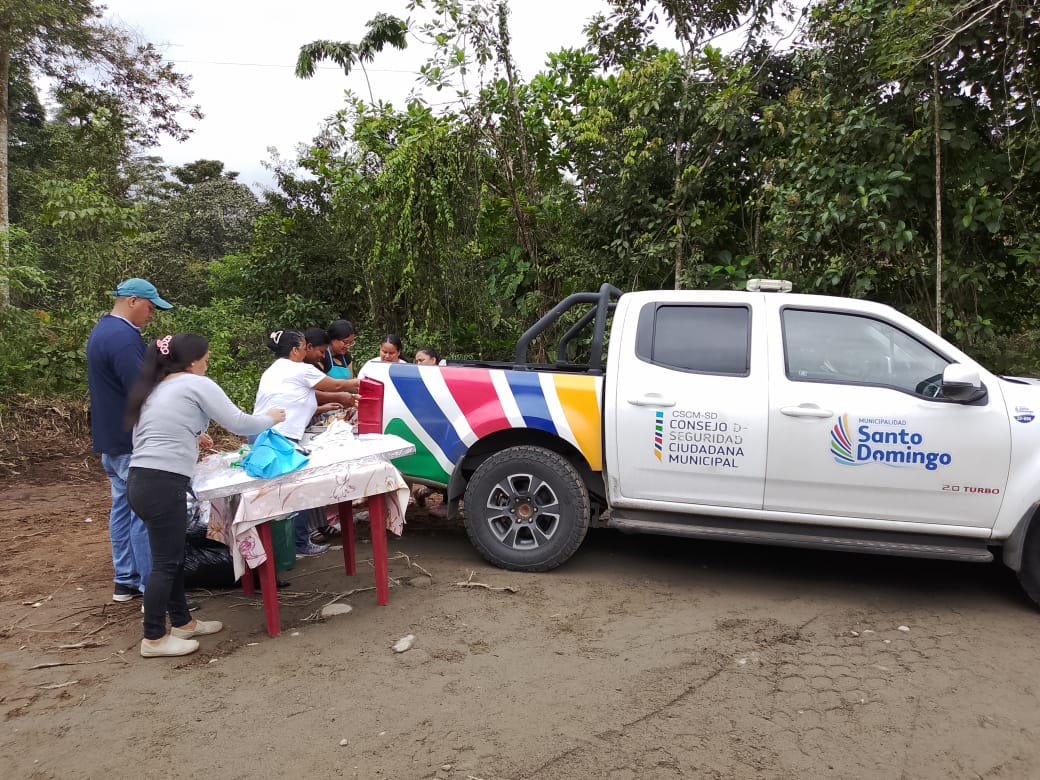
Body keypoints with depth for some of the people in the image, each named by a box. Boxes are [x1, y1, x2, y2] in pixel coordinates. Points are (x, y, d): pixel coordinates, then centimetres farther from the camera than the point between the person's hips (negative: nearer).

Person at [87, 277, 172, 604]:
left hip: (111, 437, 11)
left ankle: (125, 581, 23)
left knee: (123, 507, 15)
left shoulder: (103, 330, 13)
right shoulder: (124, 337, -21)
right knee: (145, 513, -6)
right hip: (131, 441, -11)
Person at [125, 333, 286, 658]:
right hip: (163, 484, -9)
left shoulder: (155, 389, 20)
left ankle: (182, 622, 29)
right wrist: (270, 419, 12)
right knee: (166, 562, 1)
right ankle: (154, 639, 10)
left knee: (172, 556, 17)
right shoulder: (197, 384, -4)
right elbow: (239, 423, -6)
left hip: (141, 480, 9)